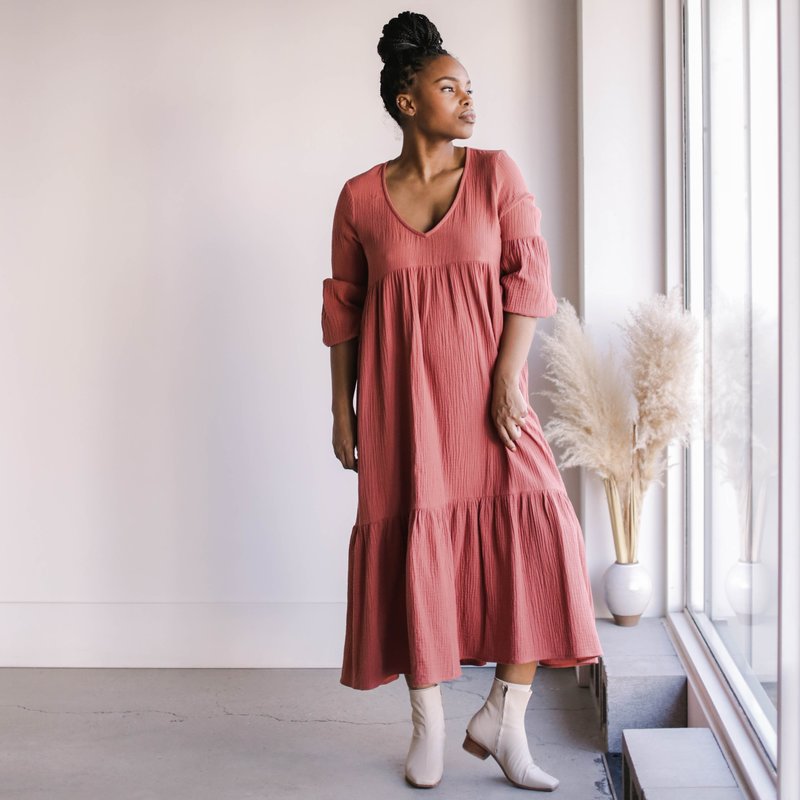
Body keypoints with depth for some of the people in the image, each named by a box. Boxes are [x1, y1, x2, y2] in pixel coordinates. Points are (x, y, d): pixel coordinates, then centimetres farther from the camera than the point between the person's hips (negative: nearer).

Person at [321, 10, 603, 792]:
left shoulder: (497, 173, 4)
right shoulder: (360, 196, 4)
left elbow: (529, 277, -2)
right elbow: (343, 308, 8)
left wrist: (508, 379, -11)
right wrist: (342, 409, 6)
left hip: (483, 392, 0)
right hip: (400, 402, 0)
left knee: (534, 530, -12)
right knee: (412, 541, 2)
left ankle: (504, 719, 1)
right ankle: (428, 724, 18)